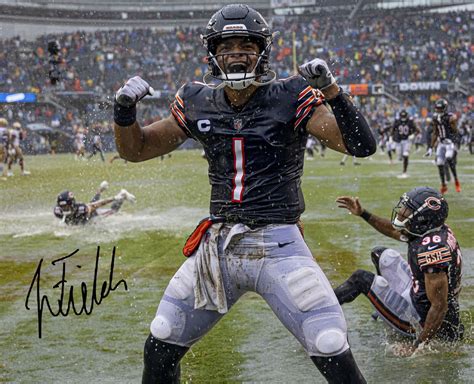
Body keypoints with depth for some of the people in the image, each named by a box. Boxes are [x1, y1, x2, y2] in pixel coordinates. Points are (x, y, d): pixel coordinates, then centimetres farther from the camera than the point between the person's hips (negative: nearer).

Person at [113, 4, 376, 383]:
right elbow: (136, 149, 12)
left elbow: (361, 146, -15)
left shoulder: (290, 99, -8)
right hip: (216, 245, 4)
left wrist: (330, 89, -28)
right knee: (160, 349, 11)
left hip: (278, 245, -4)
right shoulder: (198, 104, 3)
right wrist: (124, 110, -8)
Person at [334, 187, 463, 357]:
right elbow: (395, 231, 18)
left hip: (425, 321, -9)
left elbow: (440, 307, -30)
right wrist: (363, 214, 15)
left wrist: (417, 346, -24)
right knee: (382, 255, 17)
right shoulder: (431, 230, -4)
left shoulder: (431, 250, -31)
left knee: (361, 279, -2)